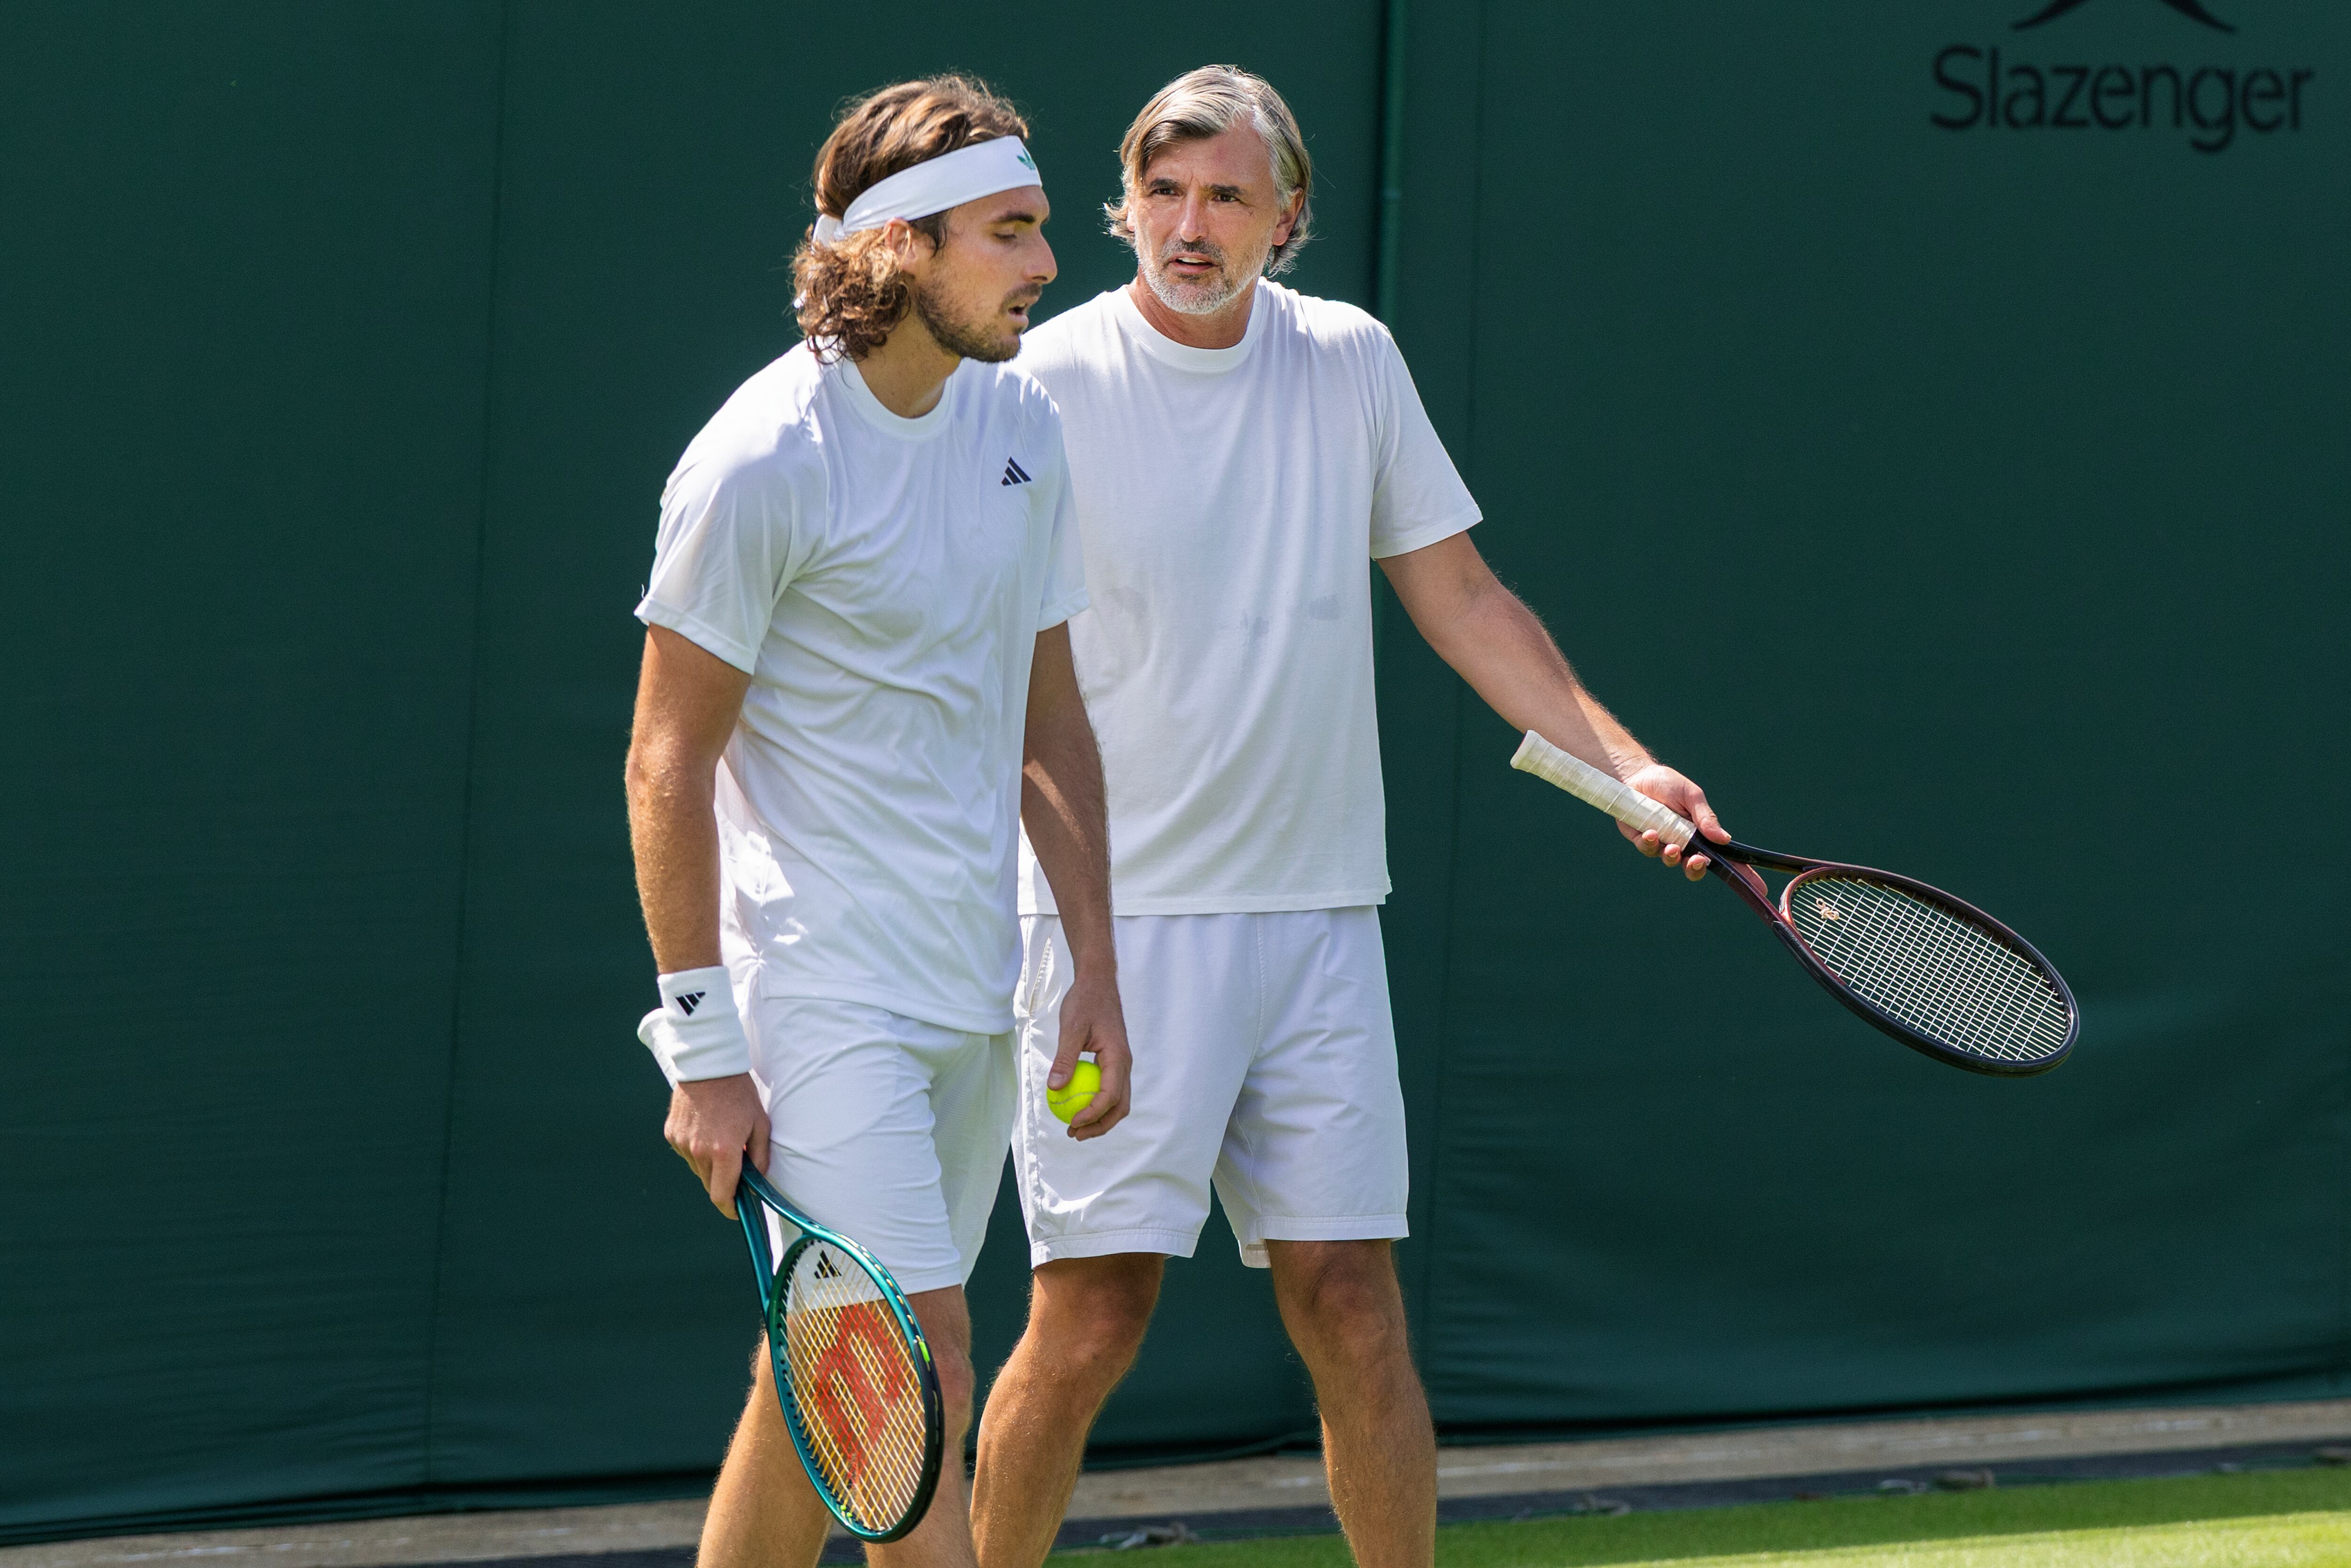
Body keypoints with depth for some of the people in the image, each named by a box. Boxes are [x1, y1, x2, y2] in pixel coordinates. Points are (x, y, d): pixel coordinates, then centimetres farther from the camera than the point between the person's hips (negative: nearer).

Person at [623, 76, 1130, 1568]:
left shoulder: (1022, 424, 9)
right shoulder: (761, 462, -13)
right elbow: (668, 763, -11)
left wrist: (1097, 969, 12)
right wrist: (704, 1045, -14)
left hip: (971, 999, 7)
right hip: (819, 990, -7)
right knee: (918, 1385, -13)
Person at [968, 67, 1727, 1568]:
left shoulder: (1352, 363, 7)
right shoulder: (1047, 386, -6)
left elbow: (1466, 602, 15)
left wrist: (1625, 762, 5)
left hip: (1318, 921, 4)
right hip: (1118, 923, -4)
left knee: (1353, 1310, 2)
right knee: (1090, 1320, -6)